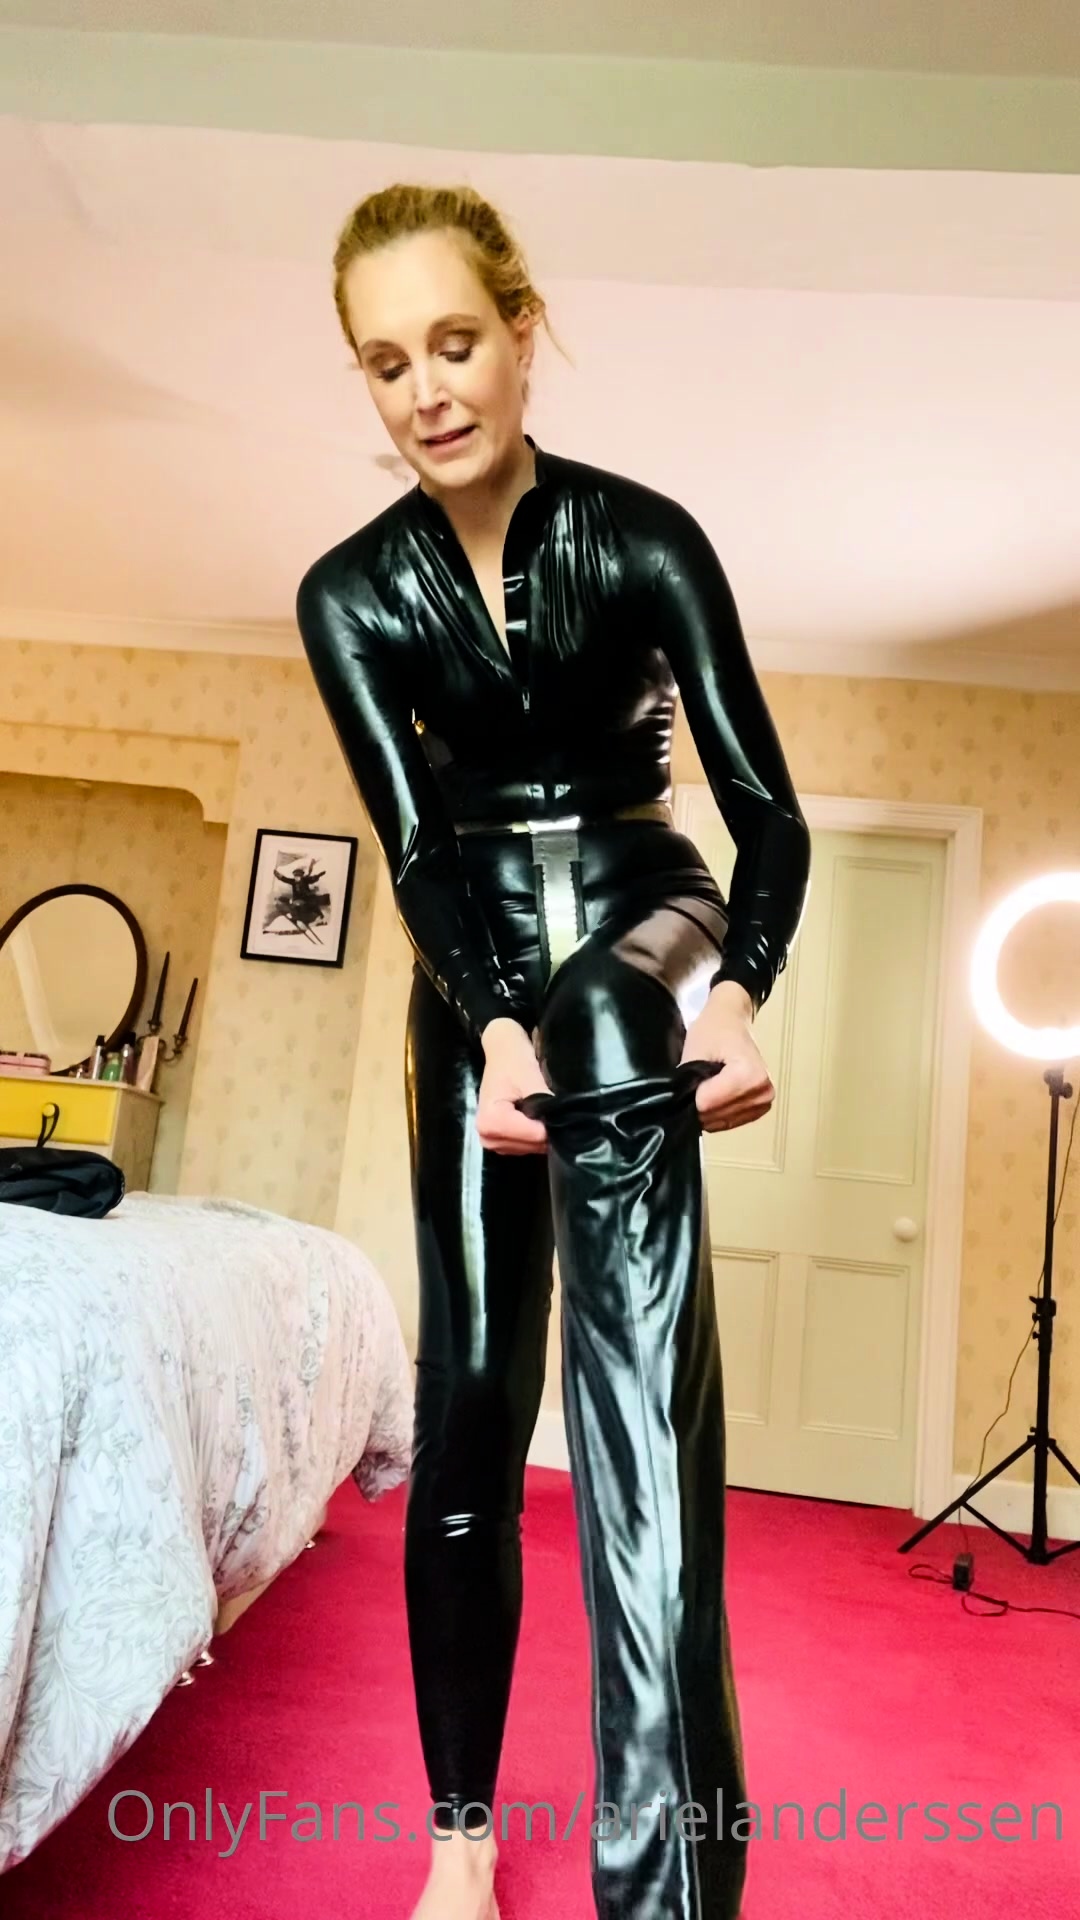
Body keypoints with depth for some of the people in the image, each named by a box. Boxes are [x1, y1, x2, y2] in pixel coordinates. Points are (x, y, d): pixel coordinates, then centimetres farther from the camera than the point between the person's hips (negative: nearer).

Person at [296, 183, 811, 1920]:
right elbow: (413, 845, -11)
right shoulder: (350, 593, -2)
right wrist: (495, 1027, -29)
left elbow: (767, 808, -12)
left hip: (637, 928, -2)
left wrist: (737, 989, -32)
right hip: (472, 972, 3)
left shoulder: (644, 537, -8)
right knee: (468, 1396, 3)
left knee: (641, 1377, -29)